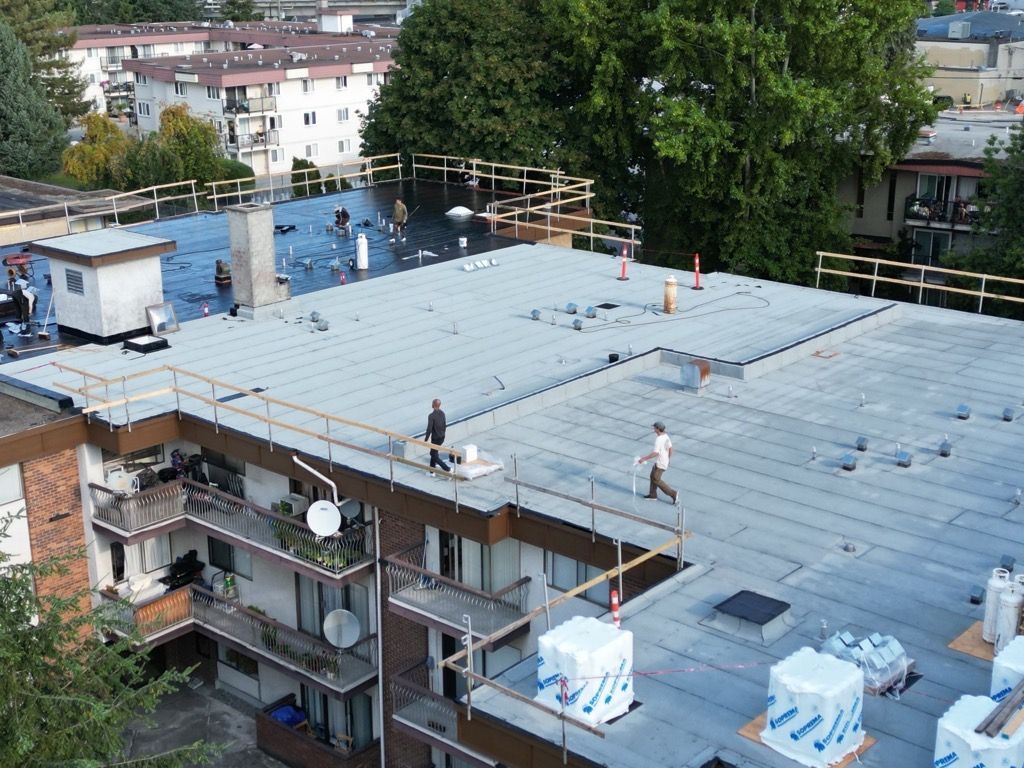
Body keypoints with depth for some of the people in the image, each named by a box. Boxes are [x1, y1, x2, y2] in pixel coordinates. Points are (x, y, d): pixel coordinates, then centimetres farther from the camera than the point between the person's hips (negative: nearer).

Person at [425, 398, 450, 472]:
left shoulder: (431, 416, -24)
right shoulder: (442, 413, -2)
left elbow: (429, 429, -22)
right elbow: (445, 425, 7)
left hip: (435, 438, -8)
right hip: (442, 437, 8)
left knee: (434, 455, 6)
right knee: (433, 453, 21)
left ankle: (447, 468, 1)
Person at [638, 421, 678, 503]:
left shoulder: (658, 440, -28)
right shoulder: (666, 436, 1)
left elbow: (655, 453, -35)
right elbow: (670, 448, 10)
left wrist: (644, 458, -31)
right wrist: (669, 459, 24)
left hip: (660, 463, -10)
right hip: (665, 461, 10)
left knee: (656, 480, 2)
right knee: (653, 476, 21)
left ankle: (673, 494, 1)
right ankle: (652, 494, 31)